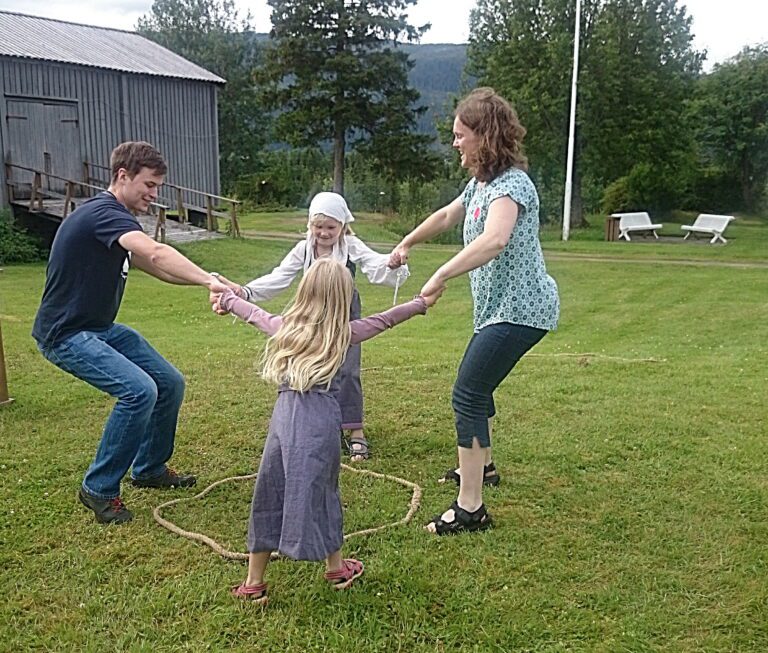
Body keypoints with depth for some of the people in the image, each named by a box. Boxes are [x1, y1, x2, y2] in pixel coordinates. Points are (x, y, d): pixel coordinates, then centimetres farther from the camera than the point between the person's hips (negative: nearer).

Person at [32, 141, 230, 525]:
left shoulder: (115, 219, 11)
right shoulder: (104, 213, -21)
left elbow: (153, 267, 9)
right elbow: (157, 254, -39)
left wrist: (208, 283, -4)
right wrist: (209, 281, -45)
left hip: (101, 328, 10)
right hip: (66, 334, -10)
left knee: (170, 384, 8)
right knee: (139, 390, -26)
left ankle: (150, 469, 26)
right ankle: (99, 489, -8)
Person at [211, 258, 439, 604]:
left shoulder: (284, 325, 12)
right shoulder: (343, 333, 5)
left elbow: (253, 313, 30)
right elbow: (384, 320, 16)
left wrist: (227, 298, 51)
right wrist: (422, 302, 31)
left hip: (285, 414, 2)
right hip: (320, 419, -2)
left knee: (269, 494, 10)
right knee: (319, 492, 12)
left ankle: (254, 582, 18)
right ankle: (336, 567, 30)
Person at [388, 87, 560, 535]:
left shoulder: (510, 183, -21)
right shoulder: (481, 182, 11)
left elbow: (493, 241, -41)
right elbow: (446, 216, 30)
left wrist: (441, 277, -42)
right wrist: (406, 244, 35)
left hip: (519, 309, -10)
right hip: (502, 306, 10)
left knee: (468, 396, -13)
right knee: (477, 387, 24)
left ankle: (470, 510, -8)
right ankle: (482, 467, 45)